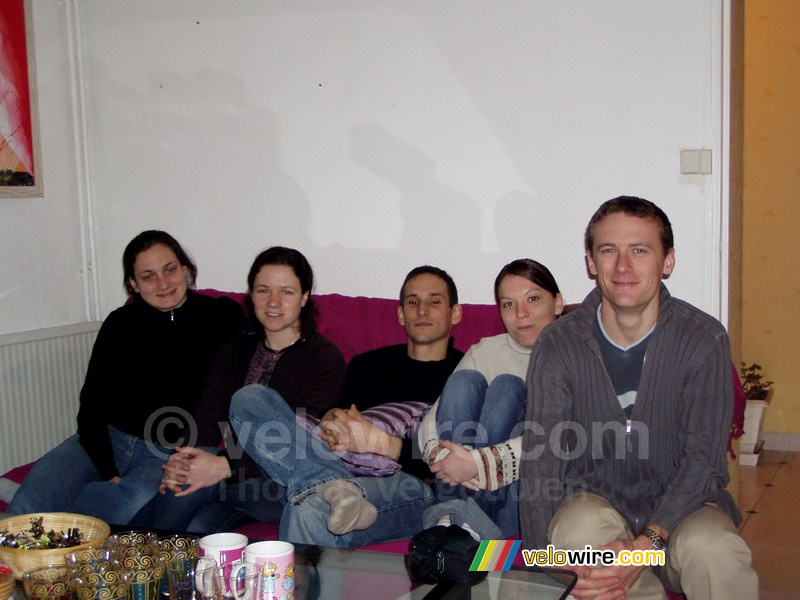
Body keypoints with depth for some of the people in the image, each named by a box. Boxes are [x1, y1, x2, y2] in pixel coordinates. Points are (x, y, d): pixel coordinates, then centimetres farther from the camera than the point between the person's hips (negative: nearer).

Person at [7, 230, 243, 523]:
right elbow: (91, 403, 1)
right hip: (104, 440, 1)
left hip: (168, 454, -1)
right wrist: (108, 473, -14)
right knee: (27, 504, -26)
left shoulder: (222, 318, 0)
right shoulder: (121, 324, 5)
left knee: (136, 503, -34)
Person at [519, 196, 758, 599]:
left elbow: (704, 461, -13)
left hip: (678, 505, 0)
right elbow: (539, 463, -12)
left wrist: (647, 544, -29)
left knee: (713, 548, -33)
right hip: (592, 499, 1)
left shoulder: (704, 340, -9)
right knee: (580, 526, -34)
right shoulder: (558, 345, -8)